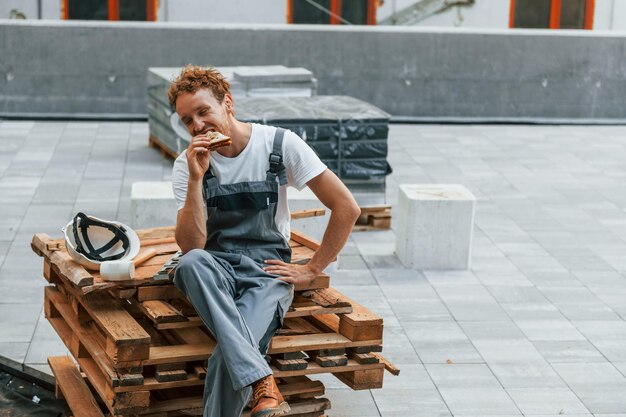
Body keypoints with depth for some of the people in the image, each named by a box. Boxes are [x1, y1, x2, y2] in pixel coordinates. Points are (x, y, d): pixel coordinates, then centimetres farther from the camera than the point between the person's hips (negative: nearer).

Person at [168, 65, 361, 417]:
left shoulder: (280, 144, -5)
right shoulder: (187, 164, 1)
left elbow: (347, 208, -5)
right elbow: (191, 246, -11)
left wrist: (312, 270, -3)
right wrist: (196, 178, -19)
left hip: (268, 270, -2)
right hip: (216, 267, 2)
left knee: (228, 355, -32)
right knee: (191, 263, -37)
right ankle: (262, 382, -45)